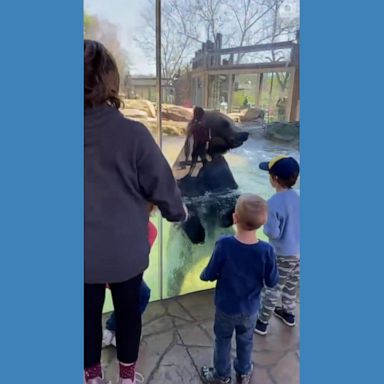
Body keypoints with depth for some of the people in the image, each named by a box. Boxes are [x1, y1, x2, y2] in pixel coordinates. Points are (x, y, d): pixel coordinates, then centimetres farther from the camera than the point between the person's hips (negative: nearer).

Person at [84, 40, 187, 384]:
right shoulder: (132, 133, -21)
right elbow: (161, 184, -11)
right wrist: (178, 212, 9)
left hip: (86, 253, 2)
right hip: (127, 249, -1)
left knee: (88, 313, 22)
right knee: (128, 310, 21)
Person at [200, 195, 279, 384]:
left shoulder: (224, 245, -29)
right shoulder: (266, 250, -25)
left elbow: (210, 275, -17)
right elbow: (272, 282, -11)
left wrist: (203, 275, 6)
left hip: (226, 307, -1)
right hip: (250, 309, 2)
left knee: (223, 341, 23)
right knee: (245, 341, 27)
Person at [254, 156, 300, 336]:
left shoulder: (274, 203, -26)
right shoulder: (298, 197, -6)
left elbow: (273, 233, -23)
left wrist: (265, 224, -6)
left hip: (283, 255, -6)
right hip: (298, 251, 7)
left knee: (271, 288, 10)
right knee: (291, 285, 26)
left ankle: (262, 322, 26)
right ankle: (288, 313, 46)